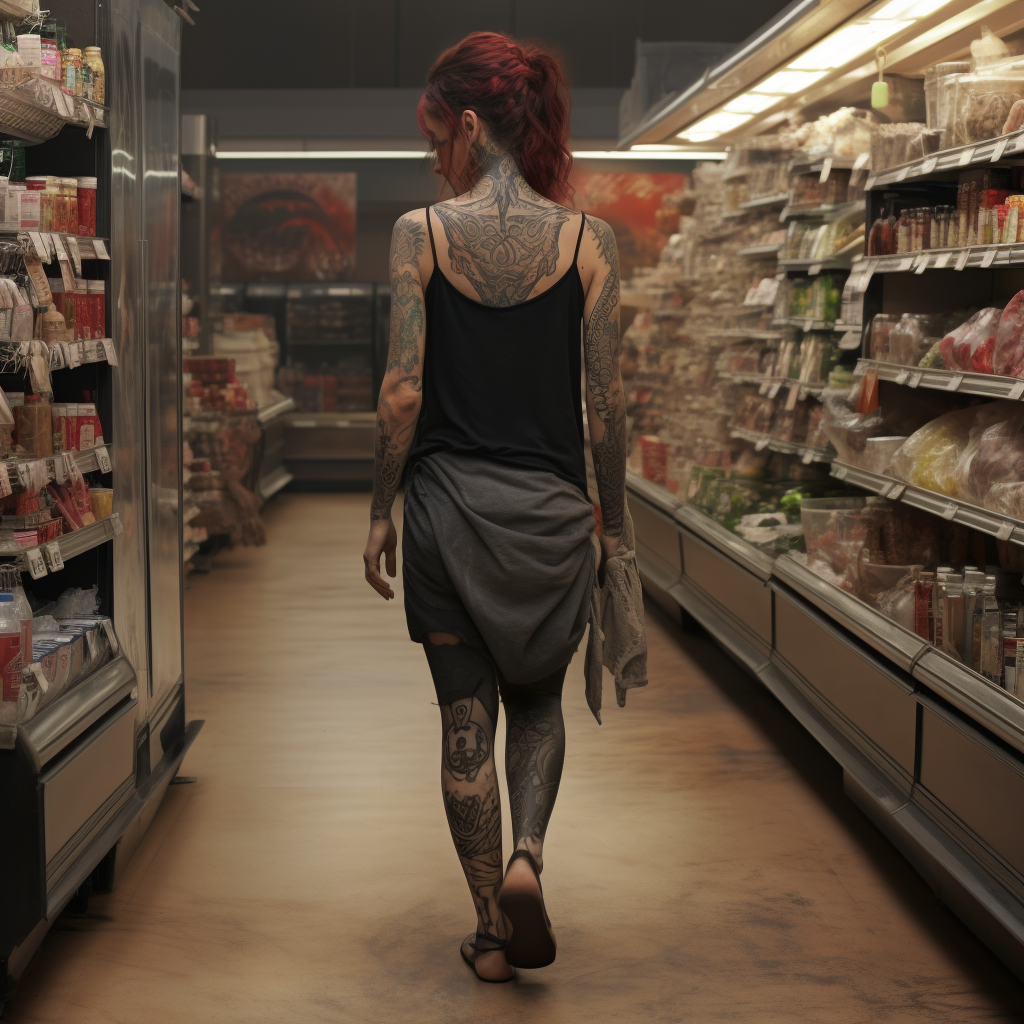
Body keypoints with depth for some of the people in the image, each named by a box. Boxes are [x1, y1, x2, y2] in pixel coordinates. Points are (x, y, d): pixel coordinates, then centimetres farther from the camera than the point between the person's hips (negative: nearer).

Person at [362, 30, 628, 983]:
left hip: (447, 501, -1)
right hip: (550, 508, 1)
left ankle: (491, 927, 17)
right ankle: (526, 855, -1)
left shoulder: (420, 233, -6)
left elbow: (403, 391, -7)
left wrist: (381, 511, 4)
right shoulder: (588, 240, -3)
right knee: (539, 701, 21)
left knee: (465, 717, 10)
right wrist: (613, 520, 9)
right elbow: (605, 401, -2)